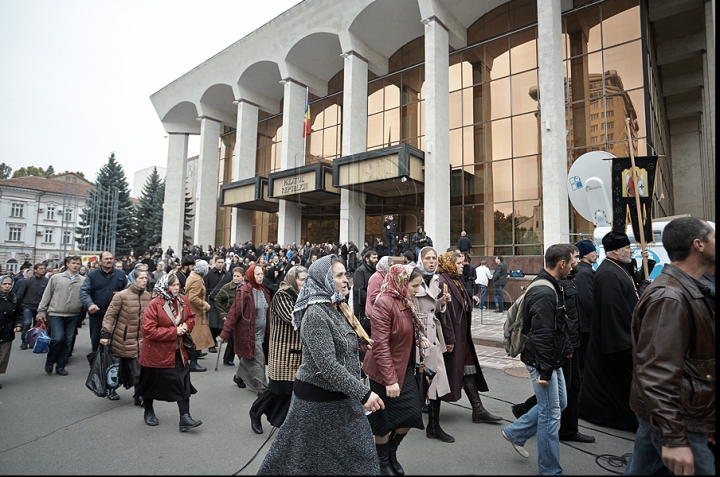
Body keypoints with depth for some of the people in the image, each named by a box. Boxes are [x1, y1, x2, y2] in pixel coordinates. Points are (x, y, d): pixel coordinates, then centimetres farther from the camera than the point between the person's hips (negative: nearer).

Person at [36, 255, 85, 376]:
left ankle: (60, 366, 21)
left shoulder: (83, 280, 4)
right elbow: (47, 295, 6)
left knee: (68, 342, 6)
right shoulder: (56, 278, 3)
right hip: (56, 314, -2)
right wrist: (41, 311, 4)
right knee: (58, 338, -11)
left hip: (73, 316, 2)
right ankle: (49, 361, 16)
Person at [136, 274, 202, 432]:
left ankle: (185, 418, 4)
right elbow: (148, 330, -24)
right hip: (156, 352, -4)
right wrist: (174, 331, -24)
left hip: (179, 351, 4)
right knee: (151, 384, 17)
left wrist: (186, 326, -10)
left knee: (183, 384, -1)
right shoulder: (154, 305, -19)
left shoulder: (183, 302, -3)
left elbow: (191, 317, 13)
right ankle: (148, 412, 41)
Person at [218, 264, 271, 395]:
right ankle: (261, 388, 10)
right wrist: (224, 333, -15)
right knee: (258, 359, -3)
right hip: (248, 332, -7)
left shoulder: (264, 290, 5)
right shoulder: (244, 291, -17)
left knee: (248, 358, 19)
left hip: (261, 333, 7)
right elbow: (234, 312, -17)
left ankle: (239, 376, 41)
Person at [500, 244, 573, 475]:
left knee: (559, 403, 22)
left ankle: (515, 432, 32)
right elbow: (541, 336, -27)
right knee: (550, 414, 3)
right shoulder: (544, 294, -25)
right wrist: (544, 370, -24)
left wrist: (565, 349, 20)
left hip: (552, 360, 10)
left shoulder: (549, 287, 9)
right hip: (542, 362, -10)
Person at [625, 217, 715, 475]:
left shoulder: (687, 290, 11)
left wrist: (706, 419, 22)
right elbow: (658, 373, -28)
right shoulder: (670, 297, -22)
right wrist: (674, 438, -28)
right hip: (678, 420, -9)